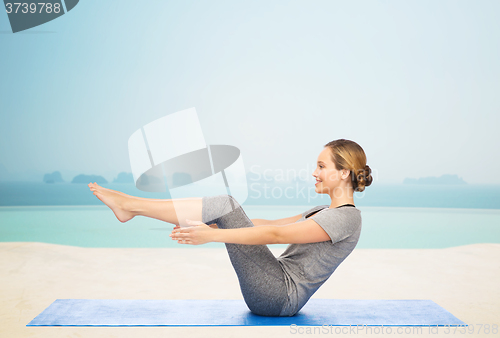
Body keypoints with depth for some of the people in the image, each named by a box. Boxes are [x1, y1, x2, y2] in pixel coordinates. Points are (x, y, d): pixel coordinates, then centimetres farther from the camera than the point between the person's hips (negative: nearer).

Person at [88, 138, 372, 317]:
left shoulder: (346, 218, -15)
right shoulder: (326, 212, 16)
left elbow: (275, 234, -23)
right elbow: (272, 224, 16)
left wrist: (212, 234, -25)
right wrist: (212, 225, 13)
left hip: (280, 297, -9)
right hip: (278, 291, 9)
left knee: (225, 205, -15)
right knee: (225, 206, 1)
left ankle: (130, 206, -7)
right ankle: (130, 205, 3)